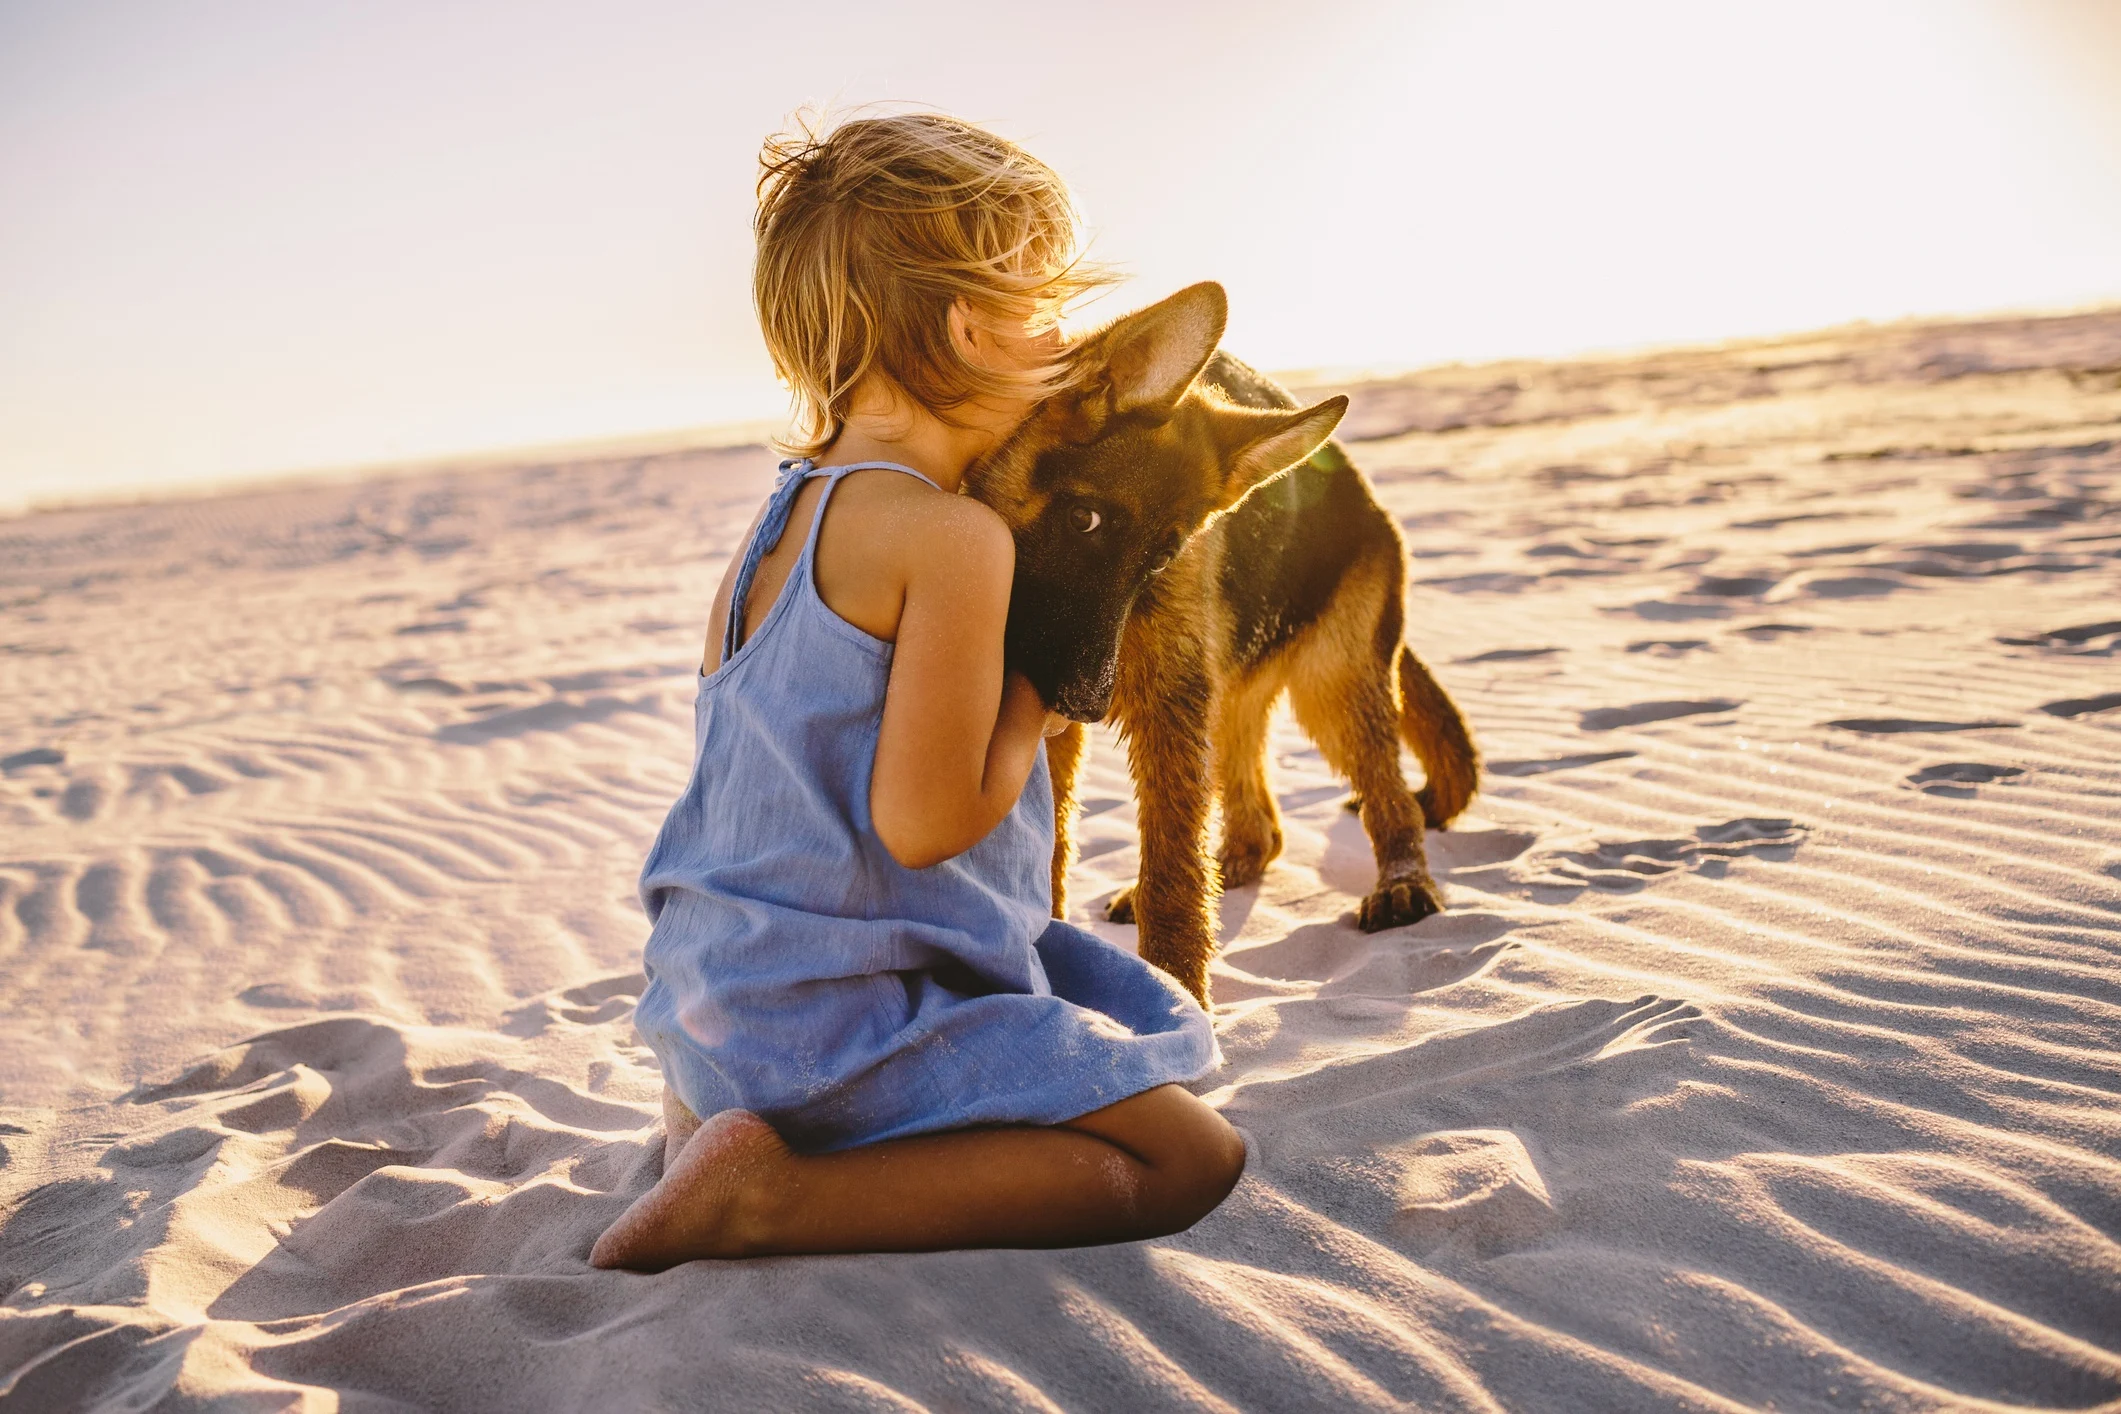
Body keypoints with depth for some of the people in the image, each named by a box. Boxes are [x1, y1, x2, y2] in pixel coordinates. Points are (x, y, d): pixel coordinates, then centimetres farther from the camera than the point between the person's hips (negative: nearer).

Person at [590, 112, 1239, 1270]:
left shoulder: (779, 521, 9)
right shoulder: (954, 538, -20)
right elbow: (927, 820, -23)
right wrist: (1040, 691, -8)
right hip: (843, 1018, -9)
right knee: (1193, 1159, -7)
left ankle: (710, 1114, 15)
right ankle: (768, 1193, -14)